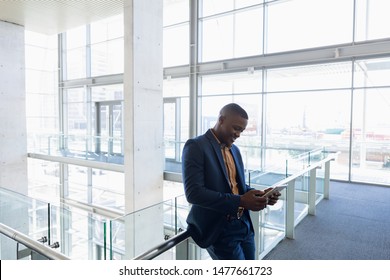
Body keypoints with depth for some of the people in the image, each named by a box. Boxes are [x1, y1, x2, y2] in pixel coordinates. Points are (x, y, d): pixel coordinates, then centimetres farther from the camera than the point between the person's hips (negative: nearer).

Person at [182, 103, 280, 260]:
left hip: (243, 224, 8)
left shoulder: (235, 150, 12)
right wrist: (240, 201, -25)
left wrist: (259, 195, -2)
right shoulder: (196, 147, -13)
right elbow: (193, 193, -22)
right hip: (218, 229, -7)